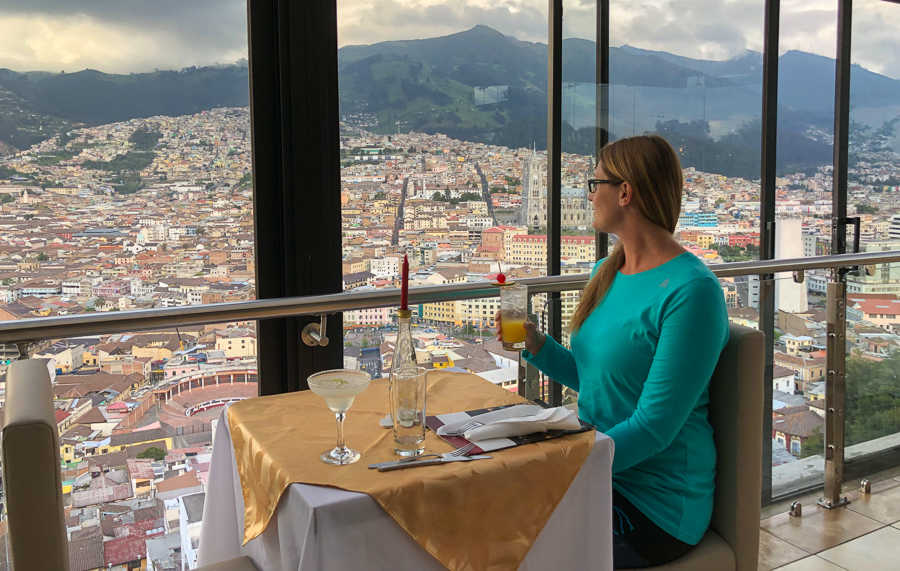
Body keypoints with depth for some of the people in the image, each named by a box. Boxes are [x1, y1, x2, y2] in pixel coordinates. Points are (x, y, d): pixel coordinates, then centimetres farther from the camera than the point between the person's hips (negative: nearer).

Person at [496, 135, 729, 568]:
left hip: (656, 505, -7)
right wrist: (535, 344, 0)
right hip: (596, 471, 8)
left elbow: (653, 427, -22)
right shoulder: (606, 272, 7)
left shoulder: (691, 292, -20)